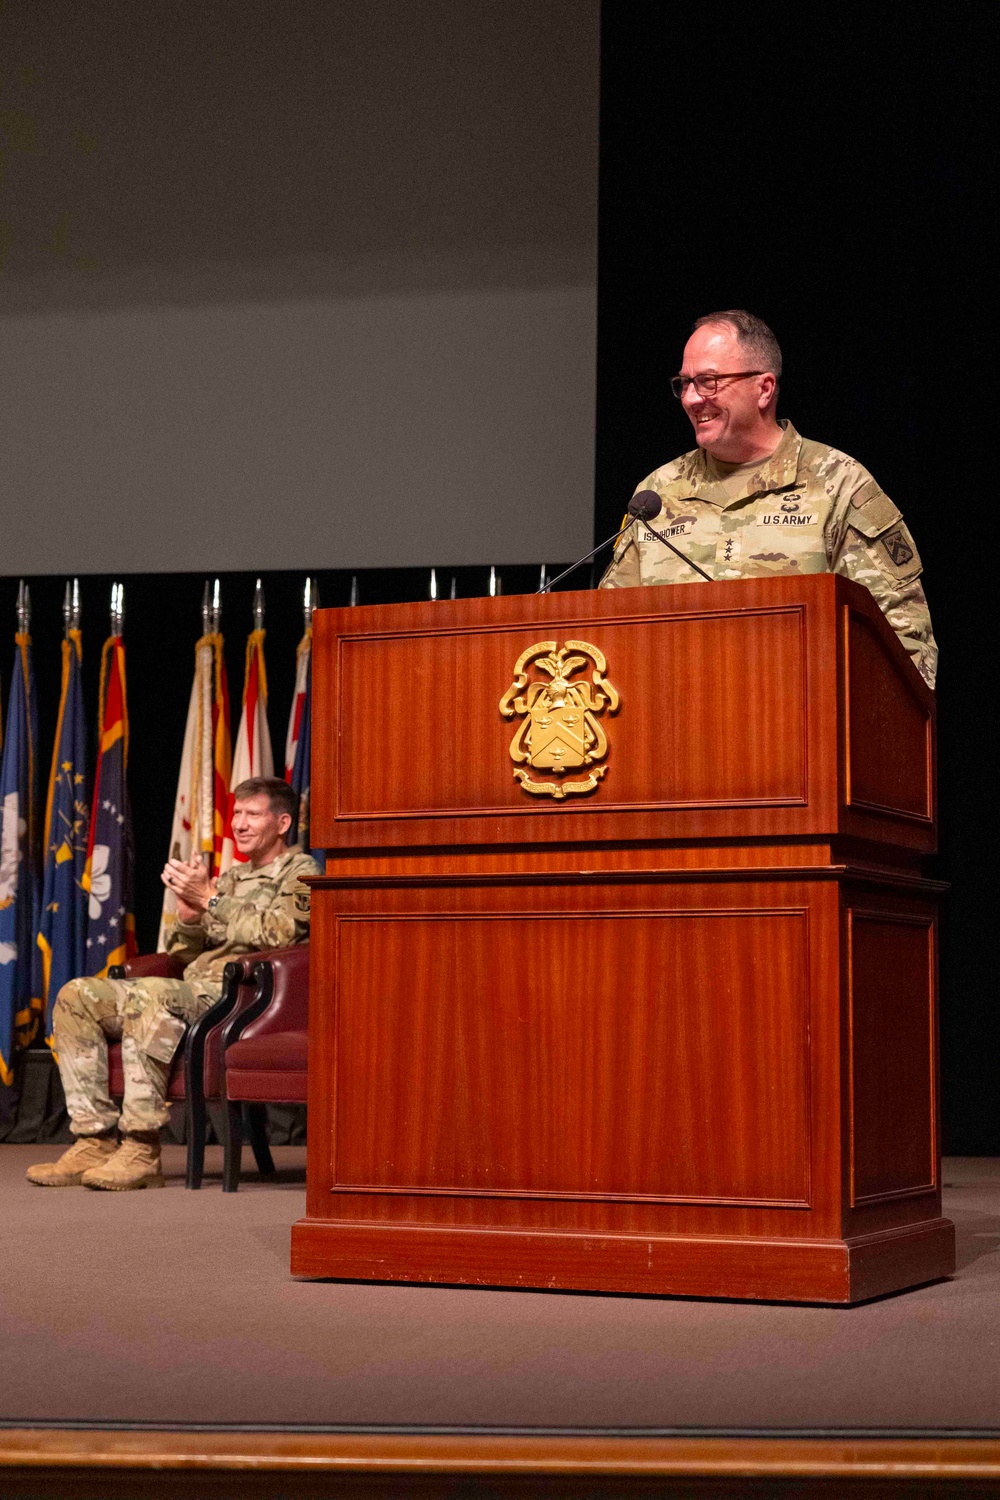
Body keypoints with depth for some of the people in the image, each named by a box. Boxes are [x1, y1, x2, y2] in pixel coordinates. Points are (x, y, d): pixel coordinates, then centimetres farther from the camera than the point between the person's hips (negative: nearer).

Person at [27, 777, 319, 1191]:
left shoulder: (299, 872, 5)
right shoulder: (231, 878, 28)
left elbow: (276, 933, -15)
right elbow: (181, 955, 23)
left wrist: (209, 898, -10)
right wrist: (189, 912, 2)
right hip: (193, 992, 8)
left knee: (148, 994, -36)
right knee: (77, 996, -8)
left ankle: (142, 1151, -35)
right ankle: (95, 1140, -16)